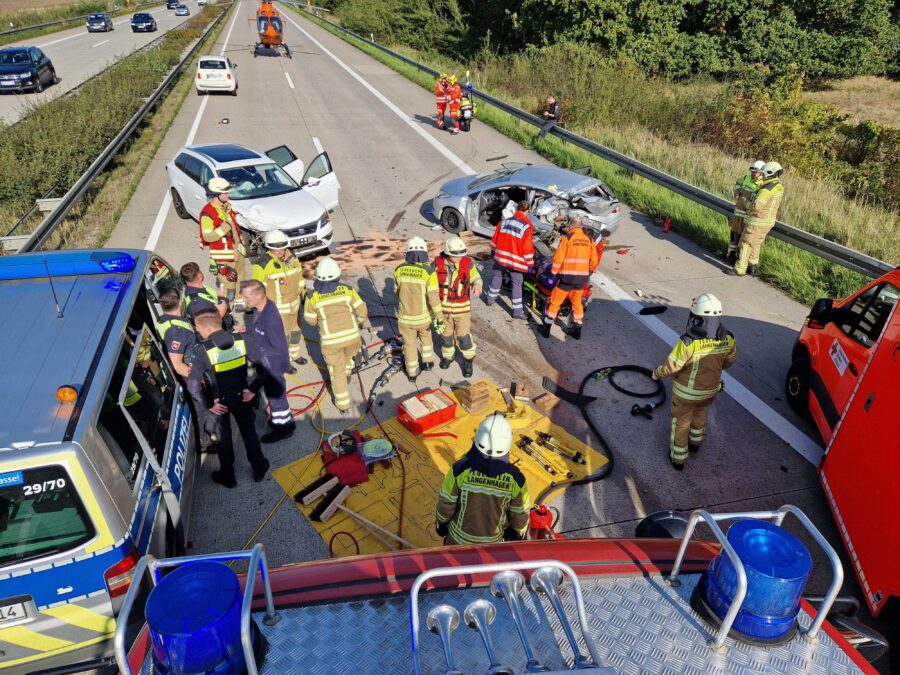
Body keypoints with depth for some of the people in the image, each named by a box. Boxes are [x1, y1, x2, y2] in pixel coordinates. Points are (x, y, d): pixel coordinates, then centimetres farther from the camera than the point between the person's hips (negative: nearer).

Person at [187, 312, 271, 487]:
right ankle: (259, 468, 36)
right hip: (242, 396, 2)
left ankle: (227, 476, 36)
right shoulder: (241, 340, -15)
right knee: (248, 431, 22)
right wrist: (254, 389, -4)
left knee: (223, 437, 19)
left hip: (219, 400, -2)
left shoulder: (202, 350, -24)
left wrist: (208, 405, -12)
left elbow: (193, 385, -25)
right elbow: (263, 365, -12)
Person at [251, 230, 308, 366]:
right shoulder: (262, 264, -22)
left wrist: (303, 293, 19)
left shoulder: (291, 258, -3)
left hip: (294, 303, 6)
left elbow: (299, 276, 12)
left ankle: (295, 354, 44)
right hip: (276, 307, -6)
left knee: (295, 330, 21)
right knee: (282, 335, 7)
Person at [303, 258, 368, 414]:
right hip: (351, 335, 2)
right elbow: (361, 310, 0)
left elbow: (310, 319, 5)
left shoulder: (314, 296, -6)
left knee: (337, 371, 15)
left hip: (331, 339, -1)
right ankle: (345, 378, 56)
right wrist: (362, 320, 21)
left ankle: (343, 405, 21)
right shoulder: (347, 290, -5)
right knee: (347, 356, 33)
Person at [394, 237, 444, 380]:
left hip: (405, 316, 1)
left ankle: (412, 373, 33)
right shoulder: (429, 272, -21)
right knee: (425, 336, 31)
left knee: (409, 344, 19)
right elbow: (434, 298, -22)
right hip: (423, 316, -1)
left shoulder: (399, 270, -11)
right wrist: (440, 320, -14)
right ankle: (427, 362, 40)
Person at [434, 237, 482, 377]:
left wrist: (477, 286, -22)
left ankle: (468, 360, 28)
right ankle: (447, 356, 43)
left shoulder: (467, 263, -16)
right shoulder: (438, 263, -15)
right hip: (443, 307, 1)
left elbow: (476, 277, 0)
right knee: (446, 334, 18)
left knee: (463, 335, 5)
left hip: (462, 307, -1)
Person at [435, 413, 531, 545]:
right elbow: (520, 513, -10)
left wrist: (441, 522, 5)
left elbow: (446, 503, -16)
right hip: (492, 540, 1)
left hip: (460, 536, -1)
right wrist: (520, 532, 11)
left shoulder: (460, 469, -30)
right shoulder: (515, 478, -27)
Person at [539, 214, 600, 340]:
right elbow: (594, 261, 7)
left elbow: (558, 258, -11)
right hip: (582, 278, 4)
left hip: (567, 276, -4)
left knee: (554, 301, 9)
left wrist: (553, 272, 3)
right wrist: (588, 272, 23)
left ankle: (546, 328, 13)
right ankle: (577, 331, 25)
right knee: (577, 303, 20)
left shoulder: (567, 238, -9)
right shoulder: (589, 239, 4)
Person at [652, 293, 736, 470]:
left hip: (687, 392, -4)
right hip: (710, 389, 5)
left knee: (681, 422, 18)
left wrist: (657, 373, -4)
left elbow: (671, 367, -25)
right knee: (700, 412, 33)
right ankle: (695, 443, 55)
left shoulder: (688, 342, -35)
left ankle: (678, 459, 34)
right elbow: (729, 362, 1)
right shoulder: (727, 339, -18)